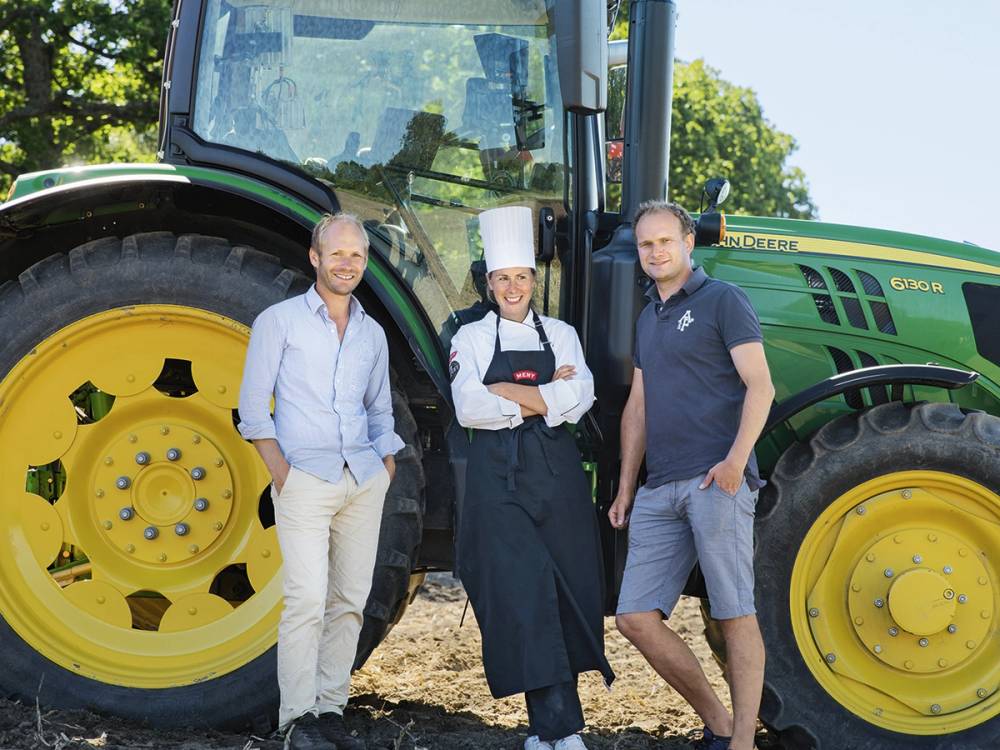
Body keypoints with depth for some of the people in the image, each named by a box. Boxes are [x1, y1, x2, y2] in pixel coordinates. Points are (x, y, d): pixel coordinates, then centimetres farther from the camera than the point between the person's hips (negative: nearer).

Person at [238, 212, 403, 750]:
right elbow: (253, 406, 1)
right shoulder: (279, 321, 3)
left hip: (364, 480, 5)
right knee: (307, 599, -13)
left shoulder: (373, 334, 17)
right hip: (305, 478, -5)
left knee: (349, 601, 4)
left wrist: (387, 466, 11)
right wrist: (278, 469, -9)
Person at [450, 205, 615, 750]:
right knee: (524, 594, -11)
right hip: (499, 476, -2)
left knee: (566, 592, -1)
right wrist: (545, 396, -7)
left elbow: (580, 397, -4)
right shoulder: (472, 338, 8)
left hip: (556, 474, 2)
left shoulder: (560, 334, 13)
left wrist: (509, 392, -11)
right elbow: (468, 408, -8)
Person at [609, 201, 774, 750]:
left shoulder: (721, 300, 1)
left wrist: (736, 460, -19)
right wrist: (625, 488, 18)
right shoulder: (647, 319, 22)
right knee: (636, 617, 2)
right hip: (659, 489, 7)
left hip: (716, 480, -7)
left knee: (735, 615, -4)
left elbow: (759, 386, -7)